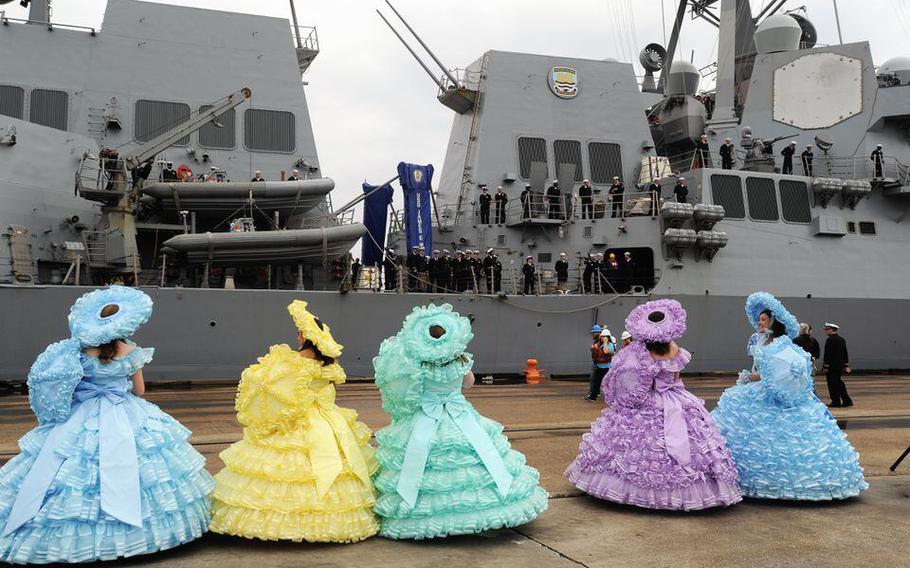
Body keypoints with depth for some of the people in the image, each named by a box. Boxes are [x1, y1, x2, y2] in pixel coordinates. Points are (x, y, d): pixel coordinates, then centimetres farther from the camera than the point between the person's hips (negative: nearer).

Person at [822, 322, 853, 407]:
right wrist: (846, 365, 19)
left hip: (831, 366, -9)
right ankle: (847, 400, 16)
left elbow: (828, 354, -18)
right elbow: (845, 354, 16)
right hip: (840, 366, 9)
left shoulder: (830, 340, -15)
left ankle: (836, 402, 2)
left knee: (833, 384, -2)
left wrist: (825, 366, -16)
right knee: (839, 383, 16)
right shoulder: (842, 339, 12)